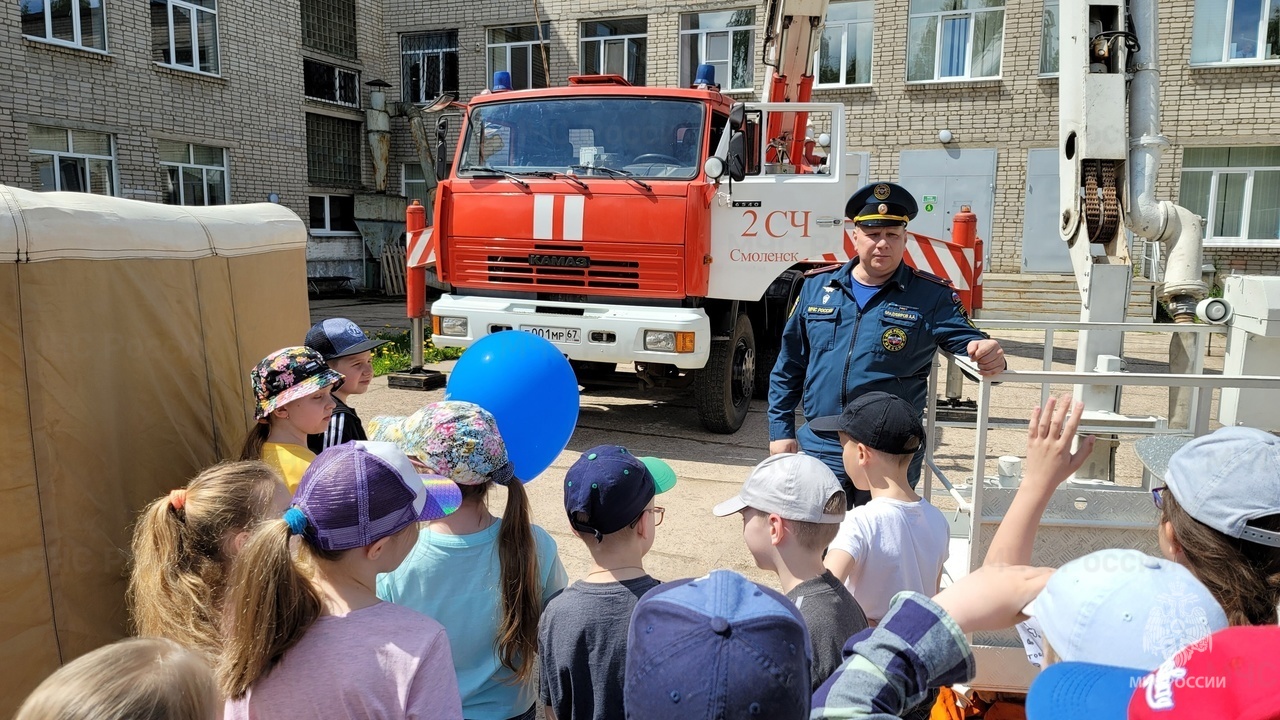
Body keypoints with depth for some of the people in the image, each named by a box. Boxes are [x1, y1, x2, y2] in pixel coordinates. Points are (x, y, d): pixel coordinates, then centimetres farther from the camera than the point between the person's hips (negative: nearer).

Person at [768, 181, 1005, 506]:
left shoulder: (932, 296, -2)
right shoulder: (817, 288, 4)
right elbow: (788, 368, 9)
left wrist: (987, 354, -34)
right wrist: (781, 430, 5)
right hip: (818, 450, 2)